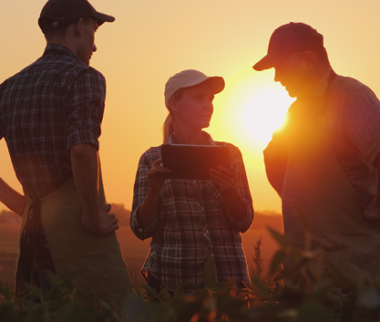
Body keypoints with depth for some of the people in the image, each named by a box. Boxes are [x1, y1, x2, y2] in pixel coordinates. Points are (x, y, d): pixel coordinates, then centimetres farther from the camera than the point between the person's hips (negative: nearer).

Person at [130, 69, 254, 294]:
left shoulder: (230, 155, 8)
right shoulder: (153, 160, 4)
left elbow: (244, 223, 2)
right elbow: (142, 229, 1)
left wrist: (228, 190, -16)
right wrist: (154, 190, -16)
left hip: (226, 275, 1)